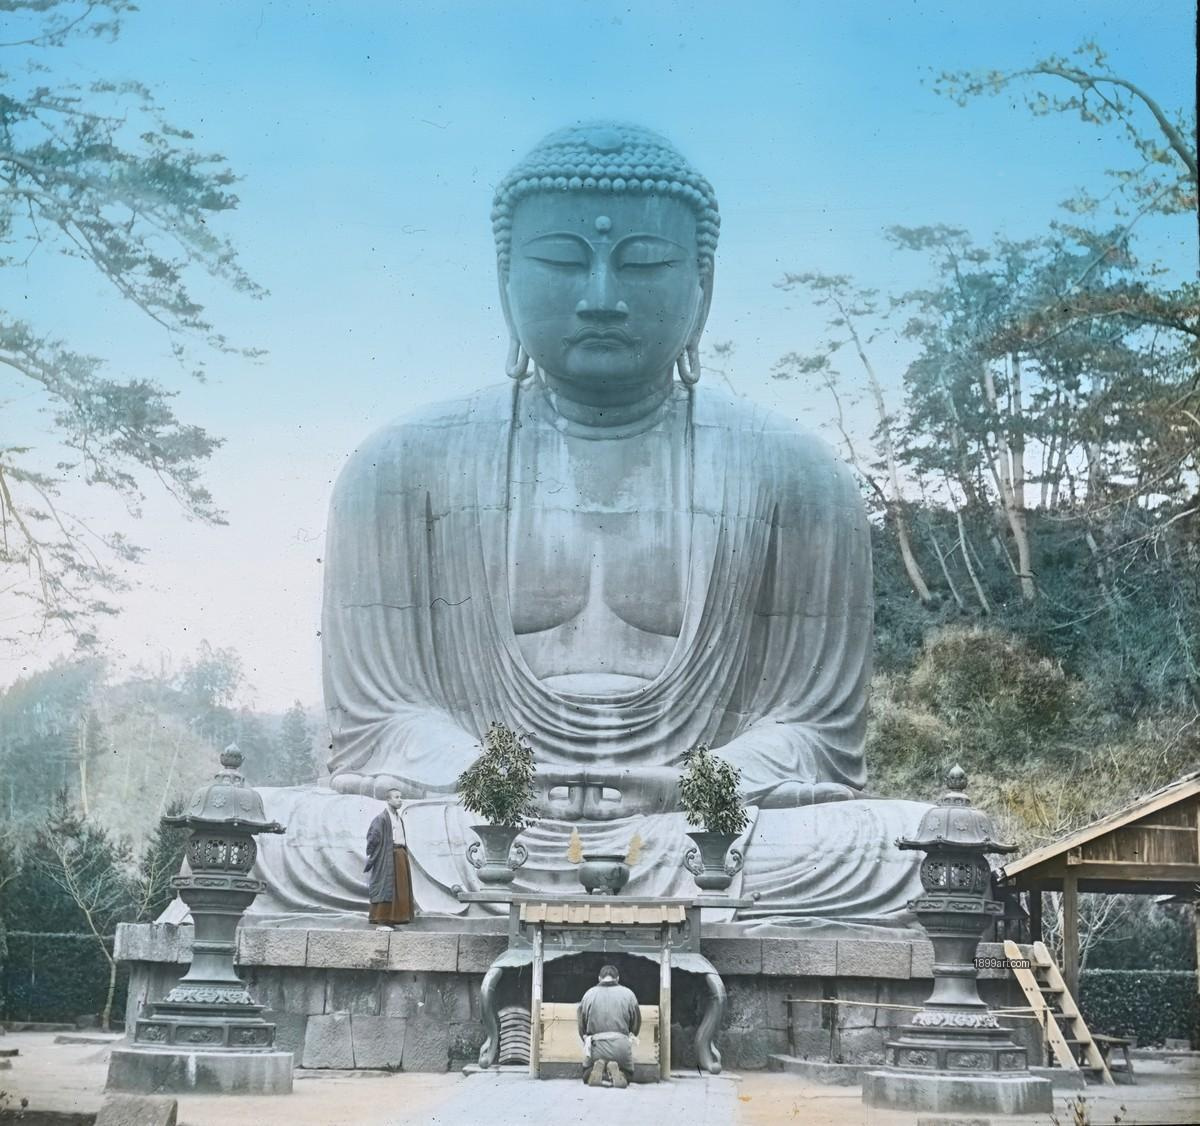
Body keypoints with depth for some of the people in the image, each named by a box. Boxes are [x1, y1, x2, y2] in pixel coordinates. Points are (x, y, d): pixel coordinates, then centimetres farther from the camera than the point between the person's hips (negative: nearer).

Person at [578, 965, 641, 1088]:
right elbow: (636, 1024, 13)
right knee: (627, 1075, 23)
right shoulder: (628, 994, 7)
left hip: (596, 1046, 0)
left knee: (587, 1076, 23)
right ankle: (617, 1072, -11)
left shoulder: (589, 994, 9)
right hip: (621, 1046, 0)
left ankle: (597, 1069, -11)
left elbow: (581, 1025, 11)